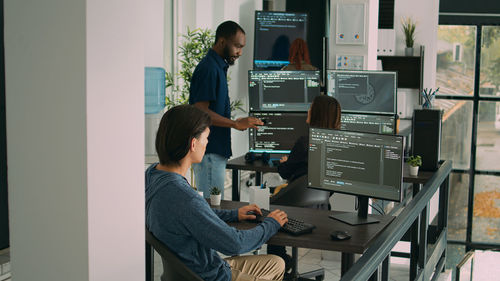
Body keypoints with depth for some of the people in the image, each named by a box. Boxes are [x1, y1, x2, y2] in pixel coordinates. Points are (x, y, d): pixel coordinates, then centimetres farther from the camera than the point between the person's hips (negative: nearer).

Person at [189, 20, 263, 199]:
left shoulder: (218, 67, 17)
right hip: (209, 151, -10)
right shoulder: (208, 69, -15)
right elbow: (200, 111, -22)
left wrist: (239, 123, 15)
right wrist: (236, 124, -24)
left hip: (216, 150, 10)